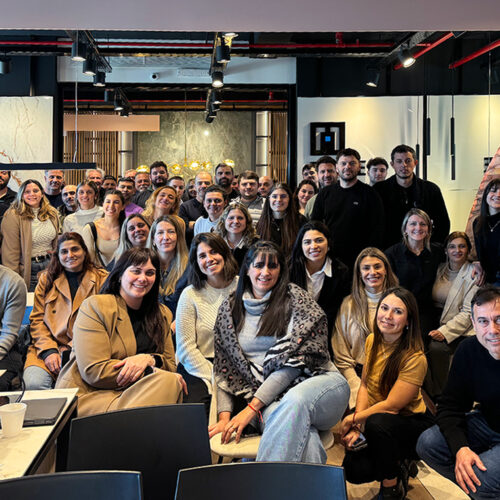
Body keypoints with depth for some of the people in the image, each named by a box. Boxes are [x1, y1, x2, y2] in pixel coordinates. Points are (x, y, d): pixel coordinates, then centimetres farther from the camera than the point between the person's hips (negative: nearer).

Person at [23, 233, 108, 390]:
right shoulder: (46, 279, 17)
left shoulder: (102, 280, 9)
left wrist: (71, 350, -8)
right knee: (33, 383, -28)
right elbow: (37, 320, 11)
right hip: (45, 348, 2)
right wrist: (48, 350, -7)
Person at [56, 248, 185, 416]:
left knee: (171, 382, -28)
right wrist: (151, 371, -17)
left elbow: (170, 364, 12)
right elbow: (93, 371, -15)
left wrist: (149, 359, -13)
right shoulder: (94, 306, -6)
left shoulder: (162, 314, 15)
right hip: (88, 395, -6)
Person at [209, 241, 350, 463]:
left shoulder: (296, 299, 0)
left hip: (317, 380, -1)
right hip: (268, 396, 2)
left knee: (294, 402, -39)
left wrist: (252, 407, -14)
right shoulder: (230, 308, 13)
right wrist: (224, 416, -4)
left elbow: (292, 361, -8)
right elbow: (223, 368, 11)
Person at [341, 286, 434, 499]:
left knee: (377, 423, -37)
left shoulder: (414, 359, -24)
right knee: (353, 470, -14)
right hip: (377, 417, 6)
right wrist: (356, 427, -8)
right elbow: (365, 385, 3)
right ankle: (398, 464, 16)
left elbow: (391, 406, -21)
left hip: (411, 424, -6)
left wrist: (352, 419, -12)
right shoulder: (372, 340, -2)